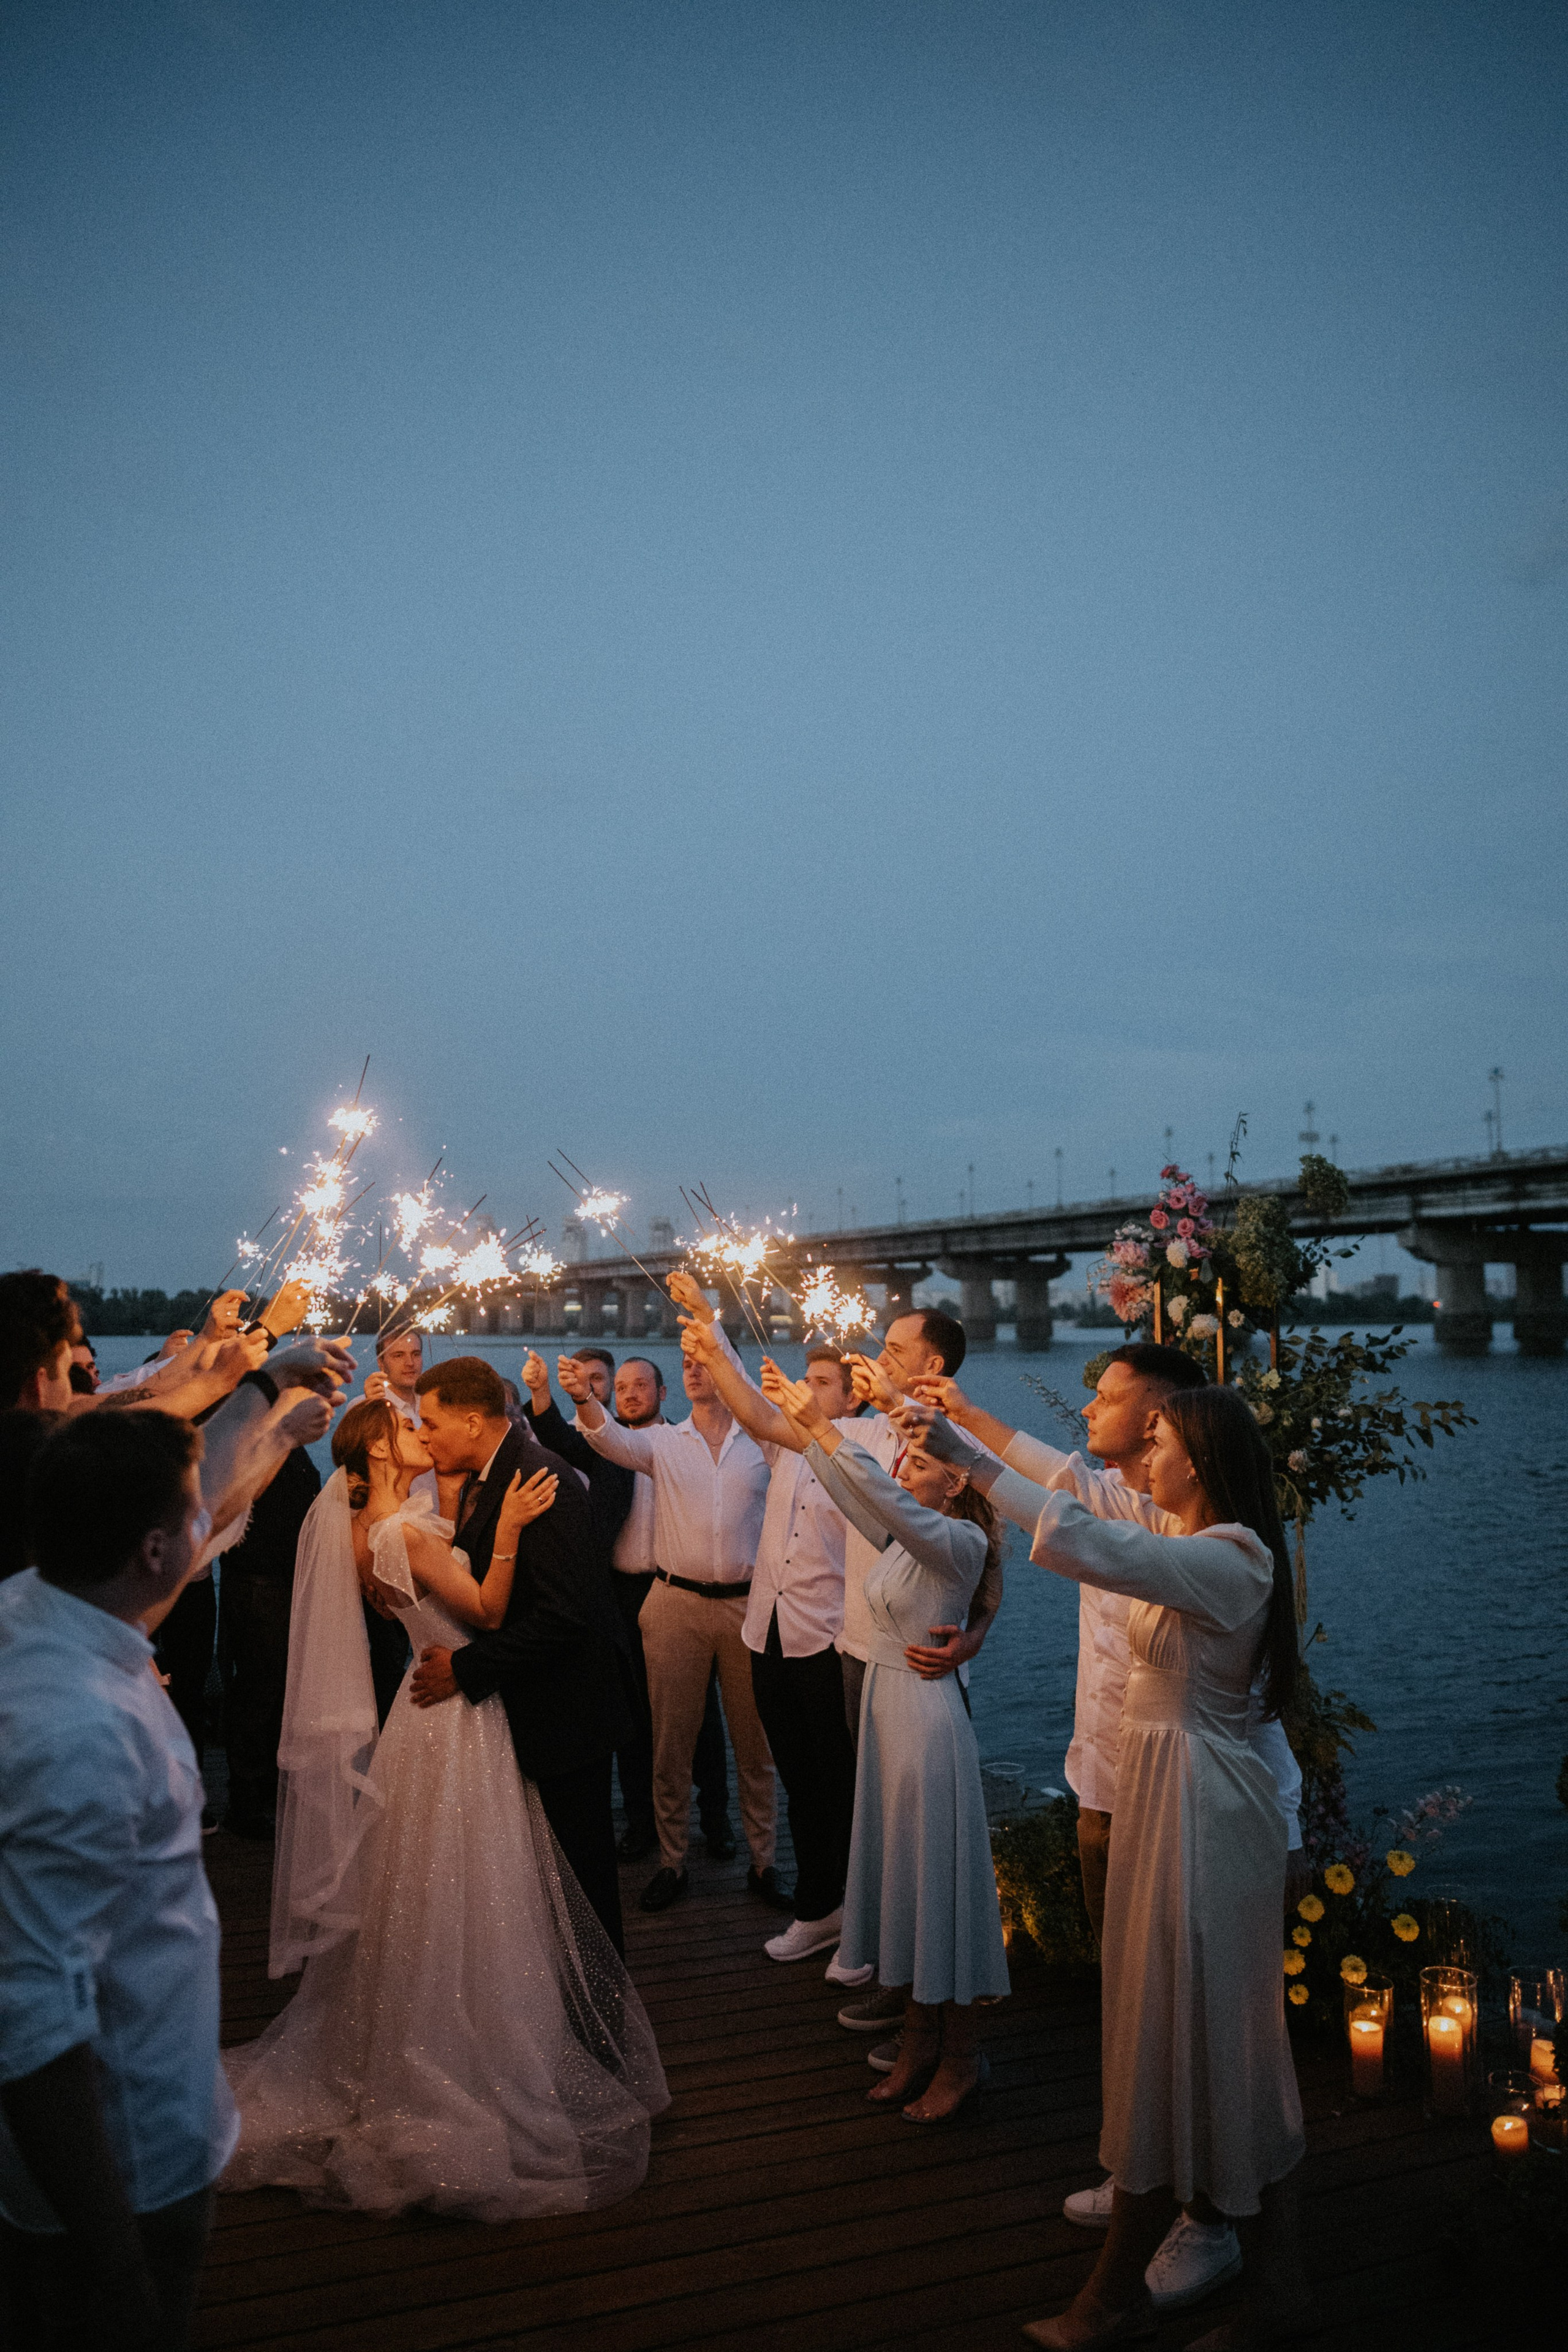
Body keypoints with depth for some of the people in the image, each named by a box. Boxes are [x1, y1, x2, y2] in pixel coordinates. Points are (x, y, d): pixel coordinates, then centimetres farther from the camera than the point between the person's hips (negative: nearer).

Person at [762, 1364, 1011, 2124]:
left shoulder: (960, 1542, -16)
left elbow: (889, 1500, -30)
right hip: (884, 1704, 9)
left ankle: (960, 2054, 18)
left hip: (927, 1713, -9)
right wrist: (799, 1415, 1)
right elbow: (850, 1491, 10)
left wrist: (821, 1426, -33)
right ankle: (919, 2040, 29)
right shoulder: (902, 1538, 8)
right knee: (898, 1871, 15)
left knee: (939, 1874, 2)